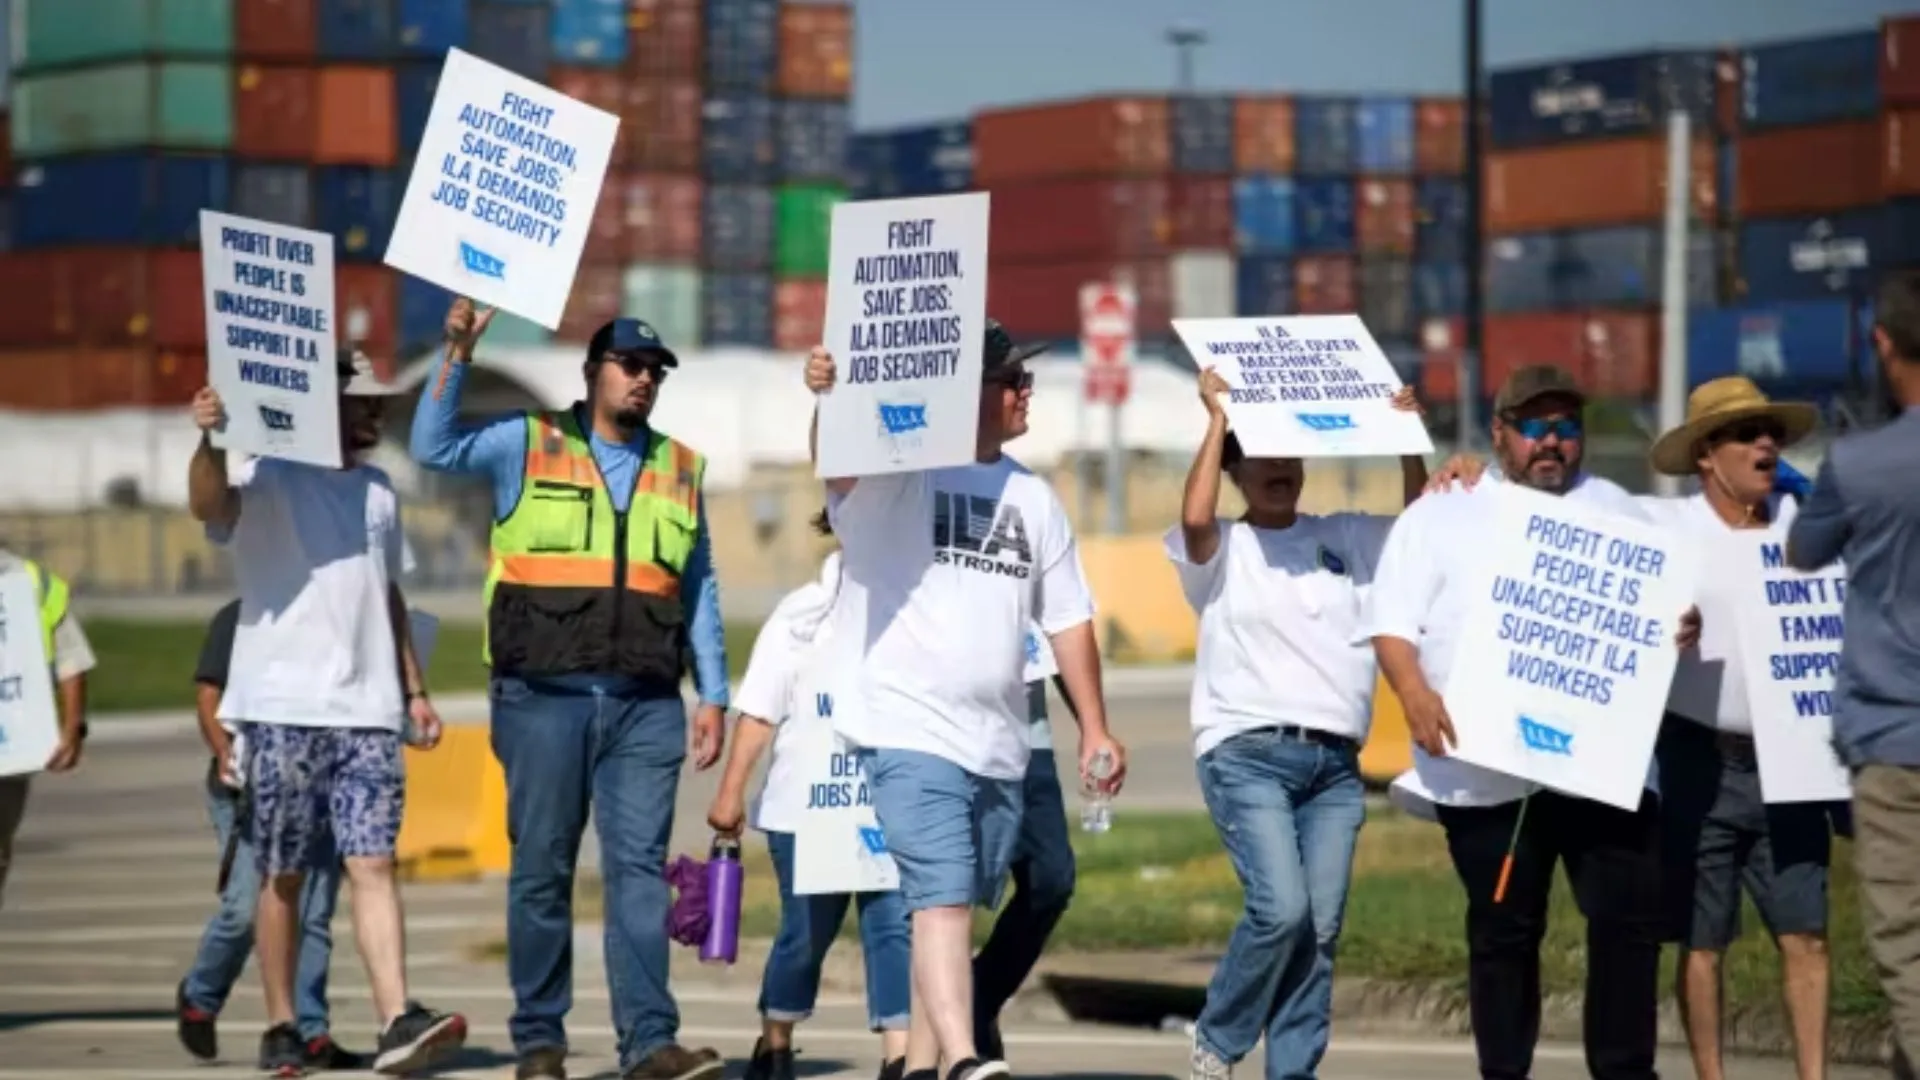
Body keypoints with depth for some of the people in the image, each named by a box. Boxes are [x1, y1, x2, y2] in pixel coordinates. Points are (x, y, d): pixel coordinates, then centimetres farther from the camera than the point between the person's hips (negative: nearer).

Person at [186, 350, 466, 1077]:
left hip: (366, 710, 4)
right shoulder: (267, 479, -1)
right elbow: (210, 506, -23)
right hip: (281, 710, -4)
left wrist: (414, 690, 21)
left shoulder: (377, 491, 19)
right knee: (283, 876, 2)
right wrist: (211, 441, -43)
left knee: (373, 864, -7)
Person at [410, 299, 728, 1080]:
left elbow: (700, 591, 17)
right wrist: (458, 357, -12)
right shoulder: (527, 445, 8)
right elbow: (434, 448, -3)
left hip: (645, 706, 2)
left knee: (640, 866, -6)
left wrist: (714, 696, 11)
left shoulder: (681, 469, 16)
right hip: (544, 699, -2)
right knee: (542, 869, 3)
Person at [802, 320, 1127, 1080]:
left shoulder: (1032, 496, 16)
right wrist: (828, 398, -48)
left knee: (951, 907, 12)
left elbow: (1068, 618, 19)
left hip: (1000, 747, 7)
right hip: (912, 733, -7)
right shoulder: (898, 470, -3)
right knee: (942, 900, -17)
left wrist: (1094, 728, 14)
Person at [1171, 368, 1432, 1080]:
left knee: (1320, 929, -2)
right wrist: (1217, 417, -10)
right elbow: (1195, 517, -16)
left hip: (1334, 764, 4)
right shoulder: (1221, 550, 4)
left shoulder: (1345, 538, 17)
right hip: (1248, 754, -4)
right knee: (1282, 908, -19)